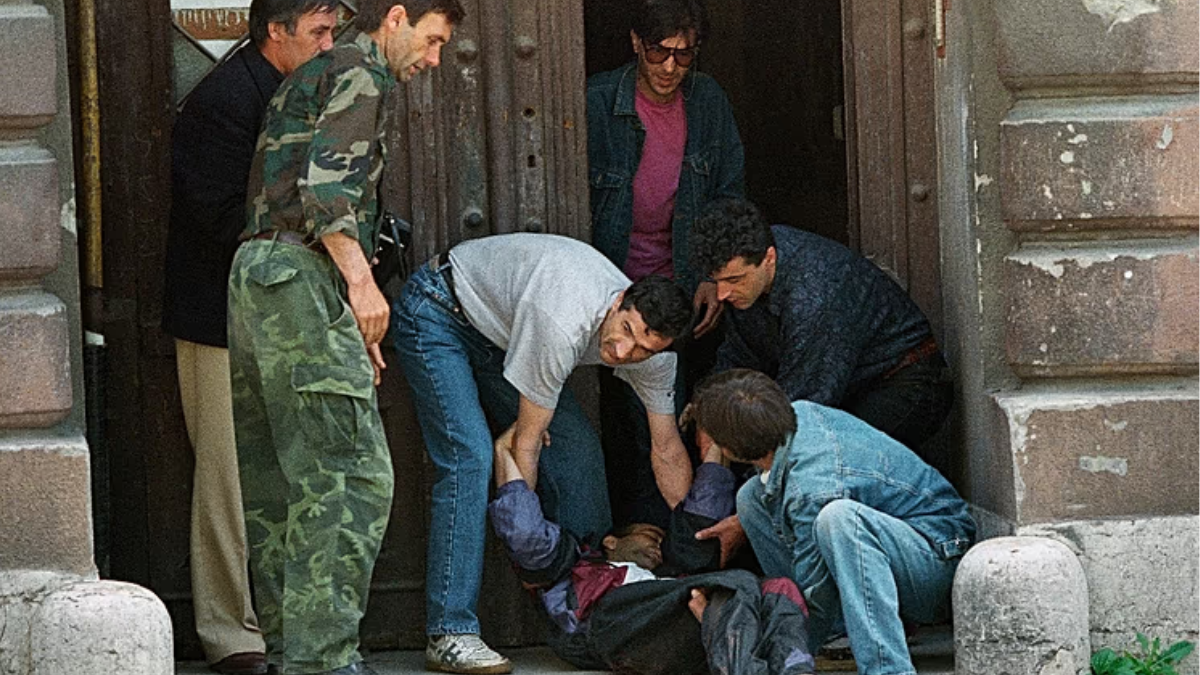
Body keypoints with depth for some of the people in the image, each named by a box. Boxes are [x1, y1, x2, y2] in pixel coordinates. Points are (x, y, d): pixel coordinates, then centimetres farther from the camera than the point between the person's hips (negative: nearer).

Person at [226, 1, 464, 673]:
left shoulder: (308, 78, 28)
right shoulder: (361, 74, -2)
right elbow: (325, 183, -16)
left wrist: (350, 317, 25)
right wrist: (361, 280, -17)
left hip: (255, 272, 10)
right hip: (301, 274, -10)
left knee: (281, 480, 10)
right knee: (352, 474, -13)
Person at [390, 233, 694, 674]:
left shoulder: (655, 356, -16)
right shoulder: (563, 324, -39)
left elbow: (668, 451, -3)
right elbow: (526, 441, -27)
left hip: (496, 334, 8)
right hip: (436, 314, -8)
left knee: (576, 451, -3)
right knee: (470, 455, -24)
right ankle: (449, 635, -26)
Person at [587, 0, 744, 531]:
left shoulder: (709, 102, 1)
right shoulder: (596, 101, -11)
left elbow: (729, 195, 9)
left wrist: (716, 277, -1)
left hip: (684, 289, 3)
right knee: (621, 422, -9)